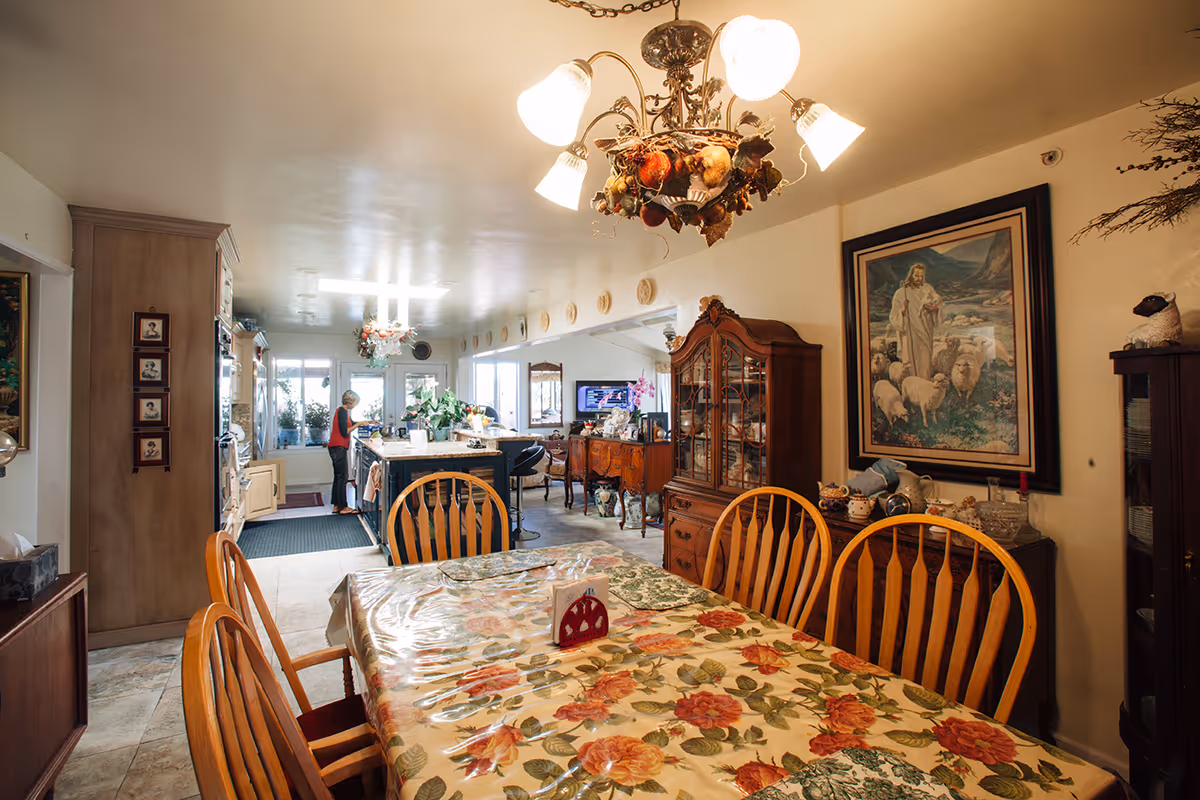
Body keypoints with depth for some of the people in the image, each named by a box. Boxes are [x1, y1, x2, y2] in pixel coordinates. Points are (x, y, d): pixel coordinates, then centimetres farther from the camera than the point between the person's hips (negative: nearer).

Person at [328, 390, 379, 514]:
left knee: (339, 476, 12)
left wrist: (368, 421, 25)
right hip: (339, 447, -10)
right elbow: (344, 432, -20)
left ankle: (336, 506, 17)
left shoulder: (342, 411, 15)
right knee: (342, 477, -5)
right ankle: (343, 507, 0)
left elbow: (350, 424, 31)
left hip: (337, 448, 10)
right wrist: (359, 423, -13)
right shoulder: (342, 411, -15)